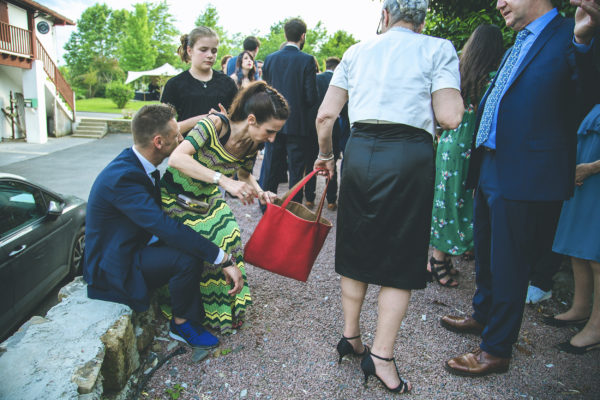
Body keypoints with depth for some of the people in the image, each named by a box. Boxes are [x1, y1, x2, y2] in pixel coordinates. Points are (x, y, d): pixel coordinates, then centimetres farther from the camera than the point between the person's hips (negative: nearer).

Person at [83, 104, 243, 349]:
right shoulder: (122, 177, -31)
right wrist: (224, 260, -37)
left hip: (135, 245, 9)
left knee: (196, 243, 1)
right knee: (188, 258, -27)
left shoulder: (135, 162, -2)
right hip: (114, 266, -9)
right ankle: (182, 324, -3)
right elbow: (166, 227, -38)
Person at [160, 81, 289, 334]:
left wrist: (260, 193, -13)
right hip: (177, 197, -5)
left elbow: (245, 174, 8)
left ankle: (226, 308, 13)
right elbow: (176, 158, -43)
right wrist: (224, 180, -51)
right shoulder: (214, 124, -32)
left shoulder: (253, 143, -12)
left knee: (229, 239, -9)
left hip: (208, 197, 6)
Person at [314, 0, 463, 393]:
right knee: (402, 256, 7)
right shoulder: (438, 48, 6)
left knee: (356, 246, 15)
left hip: (361, 151, 4)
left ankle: (351, 335, 28)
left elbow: (326, 115, 8)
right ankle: (381, 355, 12)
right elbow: (450, 117, -7)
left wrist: (326, 154, 24)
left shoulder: (357, 51, 15)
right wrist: (453, 95, 15)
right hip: (410, 155, -3)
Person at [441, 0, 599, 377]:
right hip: (491, 170, 9)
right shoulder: (519, 44, 18)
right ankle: (483, 315, 43)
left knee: (508, 264, 2)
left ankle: (496, 350, 18)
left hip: (523, 175, -9)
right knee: (486, 255, 22)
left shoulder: (569, 36, -8)